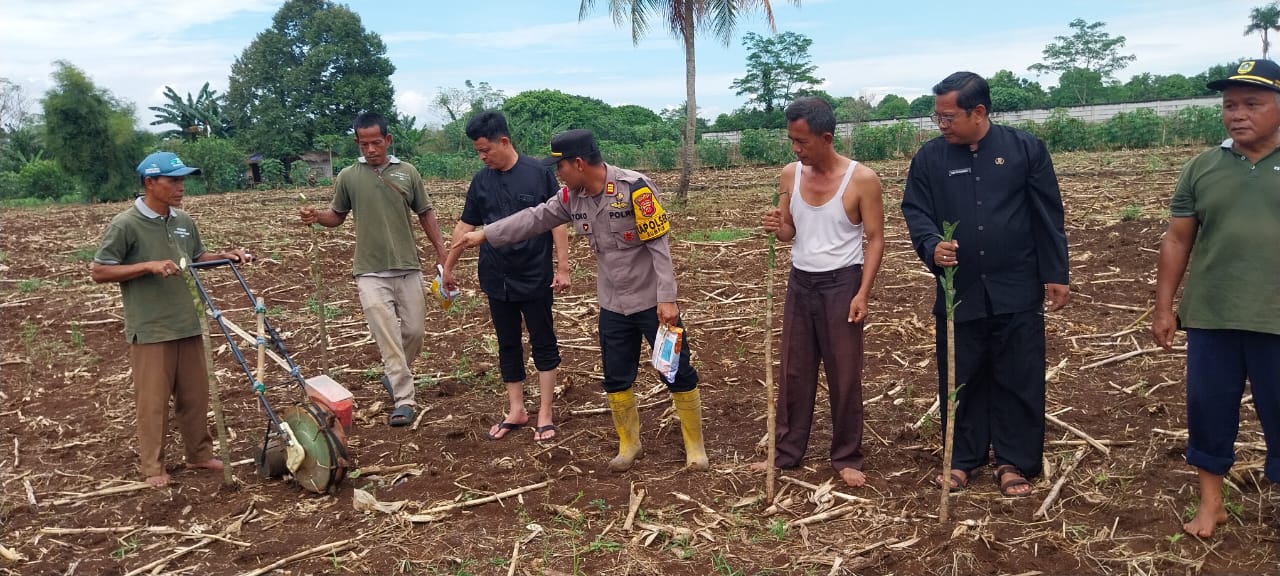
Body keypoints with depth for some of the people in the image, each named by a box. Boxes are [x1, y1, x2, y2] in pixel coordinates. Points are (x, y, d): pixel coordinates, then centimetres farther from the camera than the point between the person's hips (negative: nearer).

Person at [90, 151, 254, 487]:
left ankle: (199, 455, 29)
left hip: (187, 325, 6)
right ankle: (153, 468, 16)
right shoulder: (126, 225, -14)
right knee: (153, 401, 3)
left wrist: (225, 257, 2)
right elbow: (98, 272, -12)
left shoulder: (184, 221, 6)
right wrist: (148, 266, -22)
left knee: (195, 395, 15)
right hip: (150, 330, -6)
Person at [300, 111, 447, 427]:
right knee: (388, 336, -6)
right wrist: (317, 216, -13)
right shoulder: (348, 176, 1)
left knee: (414, 330, 9)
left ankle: (394, 376, 35)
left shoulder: (407, 172, 3)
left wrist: (441, 253, 5)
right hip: (370, 272, -2)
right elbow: (337, 215, 10)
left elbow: (425, 214, 9)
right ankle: (404, 400, -3)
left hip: (408, 267, 2)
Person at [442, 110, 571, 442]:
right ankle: (516, 411, 23)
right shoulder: (481, 181, 3)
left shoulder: (539, 173, -9)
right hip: (497, 280, 4)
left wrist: (562, 268, -10)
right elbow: (466, 225, 10)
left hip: (535, 278, -4)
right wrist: (448, 266, 10)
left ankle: (545, 415, 13)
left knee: (543, 344, 5)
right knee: (508, 346, 12)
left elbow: (558, 222, -7)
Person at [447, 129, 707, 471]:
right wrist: (484, 235, 9)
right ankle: (630, 444, 30)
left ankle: (695, 446, 18)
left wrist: (667, 298, -22)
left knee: (678, 372, 3)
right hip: (613, 305, 6)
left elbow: (659, 245, -20)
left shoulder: (635, 188, -21)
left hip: (652, 302, -6)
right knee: (616, 378, 12)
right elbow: (536, 218, 9)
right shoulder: (572, 197, -1)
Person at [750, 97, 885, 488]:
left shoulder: (862, 179, -13)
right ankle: (786, 452, 20)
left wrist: (863, 293, -17)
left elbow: (875, 240, -9)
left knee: (845, 375, 3)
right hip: (800, 282, 5)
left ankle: (847, 458, 15)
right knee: (794, 371, 10)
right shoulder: (790, 174, 1)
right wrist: (775, 227, -14)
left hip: (841, 283, -4)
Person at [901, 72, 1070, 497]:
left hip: (1016, 291, -1)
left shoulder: (1026, 149, -1)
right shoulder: (930, 157, 2)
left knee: (1019, 380, 6)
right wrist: (932, 246, -20)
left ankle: (1014, 462, 19)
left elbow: (1048, 217, 1)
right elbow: (915, 211, 1)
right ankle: (961, 458, 25)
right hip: (958, 293, 2)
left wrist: (1055, 275, -1)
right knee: (959, 380, 10)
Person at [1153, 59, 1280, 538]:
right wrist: (1163, 307, 4)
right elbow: (1177, 241, 7)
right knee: (1208, 407, 10)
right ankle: (1211, 502, 27)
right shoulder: (1201, 169, 4)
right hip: (1211, 318, 2)